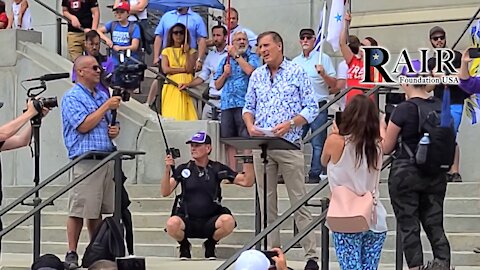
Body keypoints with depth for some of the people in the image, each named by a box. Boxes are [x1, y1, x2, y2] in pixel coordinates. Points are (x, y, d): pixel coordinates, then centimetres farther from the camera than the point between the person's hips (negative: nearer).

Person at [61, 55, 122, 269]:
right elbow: (84, 125, -16)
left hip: (107, 159, 7)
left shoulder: (102, 95, 18)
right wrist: (107, 106, -11)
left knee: (98, 211, 11)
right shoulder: (72, 98, -5)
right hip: (86, 161, -7)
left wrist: (115, 130, 5)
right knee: (79, 210, -7)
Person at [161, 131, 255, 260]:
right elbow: (165, 192, -6)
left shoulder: (217, 168, 4)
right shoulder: (183, 169, 4)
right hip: (187, 220, 0)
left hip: (210, 221, 0)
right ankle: (184, 245, 3)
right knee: (172, 223, -35)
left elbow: (247, 181, 1)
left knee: (228, 220, -33)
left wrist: (248, 159, -9)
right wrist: (167, 170, -20)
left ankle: (210, 245, 1)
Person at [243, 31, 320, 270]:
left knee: (299, 201, -5)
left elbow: (311, 108, -3)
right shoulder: (257, 76, 13)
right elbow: (248, 106, 18)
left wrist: (290, 124, -17)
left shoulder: (297, 73, 0)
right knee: (267, 202, 6)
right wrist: (250, 124, -3)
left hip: (289, 144, -5)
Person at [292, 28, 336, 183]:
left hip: (318, 107, -4)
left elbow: (334, 84, -3)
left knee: (317, 143, -3)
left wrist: (323, 74, -19)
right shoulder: (295, 62, 16)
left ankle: (315, 174, 1)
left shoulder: (323, 58, 2)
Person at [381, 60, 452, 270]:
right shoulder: (440, 107, 2)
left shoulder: (404, 109, -14)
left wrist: (381, 126, 10)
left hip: (406, 173, -5)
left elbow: (386, 148, -6)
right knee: (435, 224, 9)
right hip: (435, 174, 5)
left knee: (409, 226, 4)